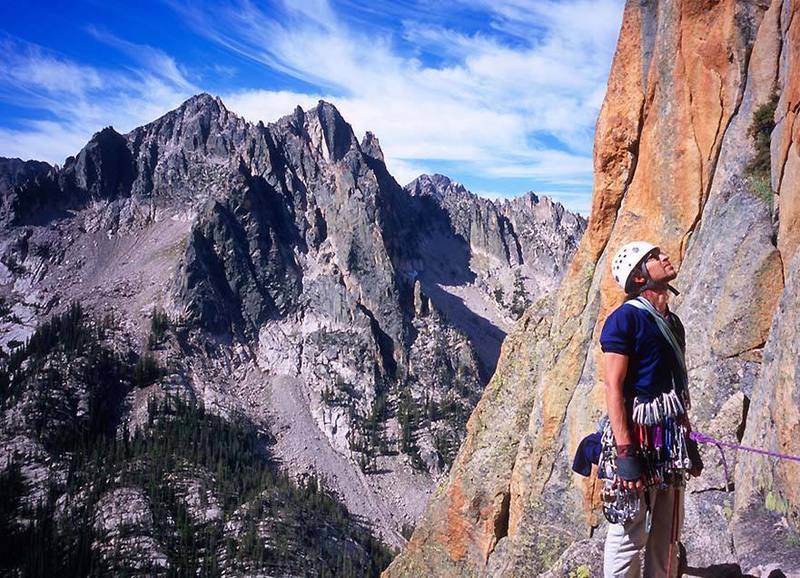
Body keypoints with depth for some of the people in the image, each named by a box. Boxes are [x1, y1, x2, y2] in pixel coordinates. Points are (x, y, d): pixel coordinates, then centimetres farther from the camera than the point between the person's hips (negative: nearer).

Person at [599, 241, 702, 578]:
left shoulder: (672, 322, 15)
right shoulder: (625, 318, -11)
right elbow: (614, 388, -17)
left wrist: (689, 441, 19)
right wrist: (625, 453, -23)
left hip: (671, 440, 8)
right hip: (637, 436, -8)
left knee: (667, 535, 15)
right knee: (629, 535, -1)